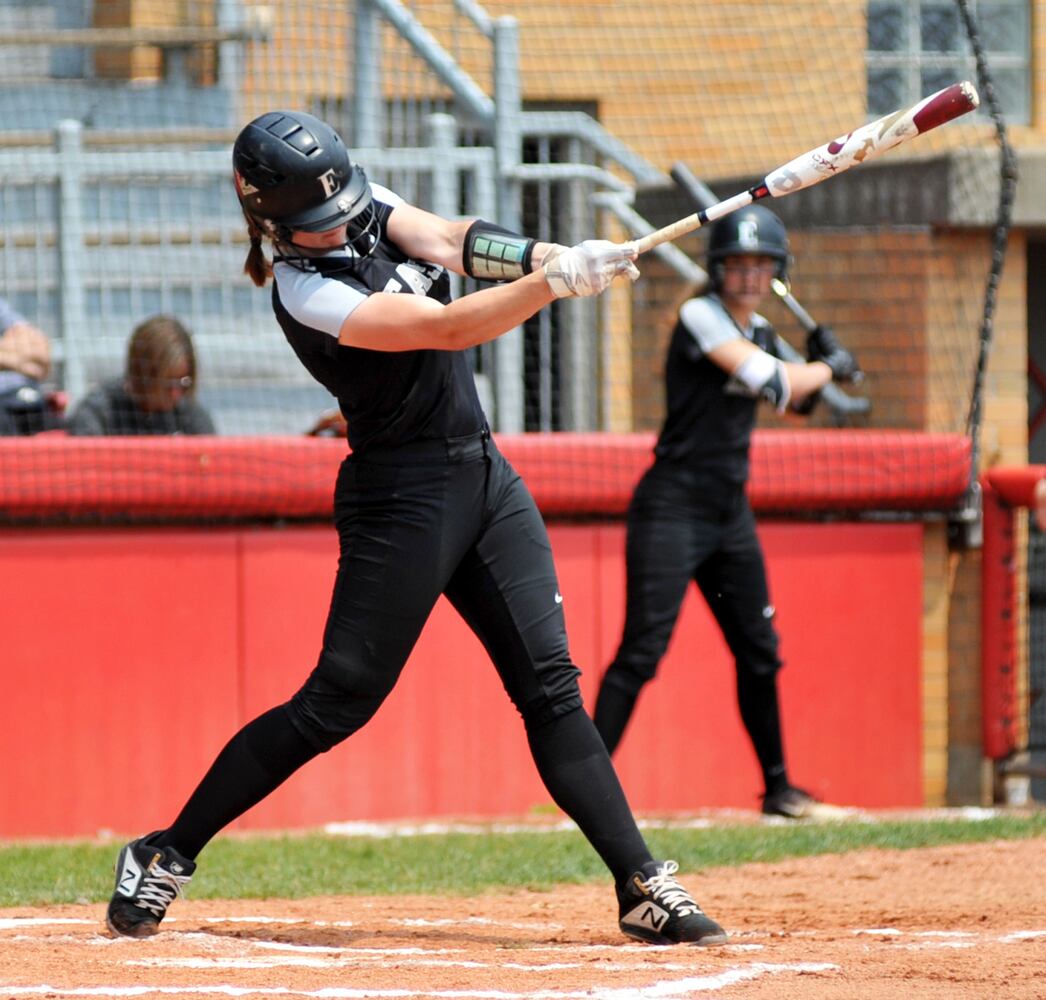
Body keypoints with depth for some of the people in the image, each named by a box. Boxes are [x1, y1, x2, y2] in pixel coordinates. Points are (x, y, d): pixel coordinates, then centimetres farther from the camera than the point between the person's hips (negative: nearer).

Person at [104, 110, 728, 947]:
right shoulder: (306, 293, -19)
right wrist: (560, 280, -35)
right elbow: (448, 328, -26)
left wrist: (552, 255, -29)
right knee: (339, 701, -5)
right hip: (403, 495, -7)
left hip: (485, 475, 7)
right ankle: (165, 855, 7)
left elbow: (450, 244, -10)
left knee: (549, 684, 0)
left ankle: (643, 888, -5)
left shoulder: (365, 209, 5)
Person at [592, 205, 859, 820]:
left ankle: (777, 786, 24)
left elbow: (790, 400, 27)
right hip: (673, 509, -8)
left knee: (760, 652, 12)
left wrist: (816, 367, 7)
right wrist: (829, 367, -4)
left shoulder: (757, 331, 12)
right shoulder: (701, 317, -12)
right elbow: (772, 384, -21)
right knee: (643, 649, -13)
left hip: (731, 514, 8)